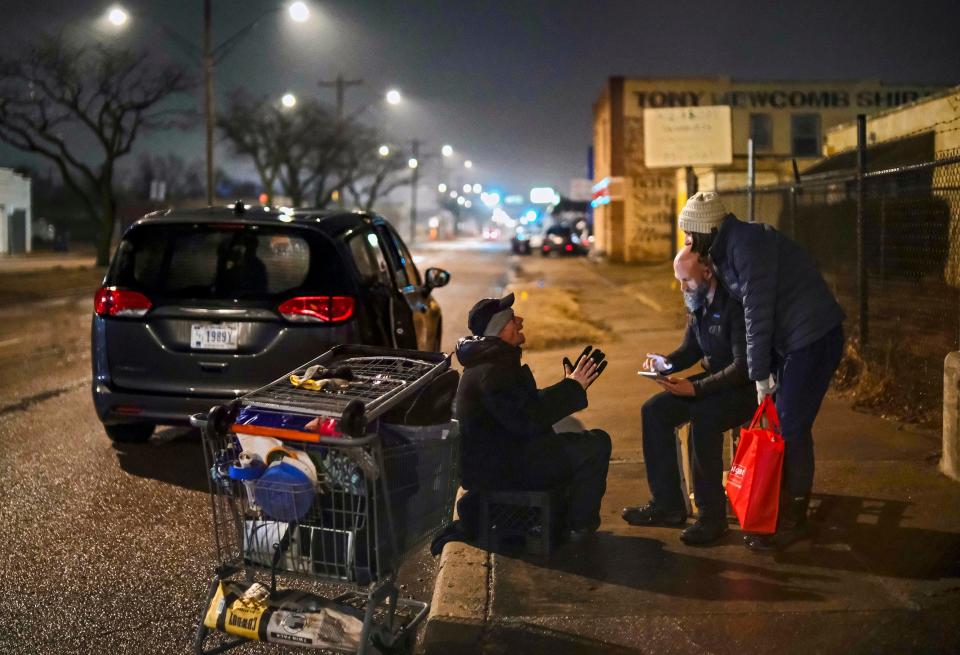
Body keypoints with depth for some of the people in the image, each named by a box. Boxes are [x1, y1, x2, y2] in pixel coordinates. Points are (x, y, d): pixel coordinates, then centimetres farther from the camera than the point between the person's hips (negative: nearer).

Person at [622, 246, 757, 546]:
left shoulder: (735, 303, -22)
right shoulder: (698, 302, 5)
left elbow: (744, 366, -27)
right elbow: (691, 349, 16)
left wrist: (696, 388, -32)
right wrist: (665, 362, -6)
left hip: (747, 387, -9)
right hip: (715, 382, 9)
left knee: (702, 417, -34)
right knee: (654, 411, -6)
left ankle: (712, 515, -22)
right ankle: (667, 505, -1)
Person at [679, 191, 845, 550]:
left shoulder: (748, 245, -20)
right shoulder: (727, 249, 11)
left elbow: (758, 313, -21)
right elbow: (753, 311, 13)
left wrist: (761, 374, -17)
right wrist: (763, 369, 9)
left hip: (814, 338, -10)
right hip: (791, 339, 10)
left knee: (791, 427, -7)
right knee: (782, 423, 12)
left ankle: (793, 521, 3)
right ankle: (784, 506, 22)